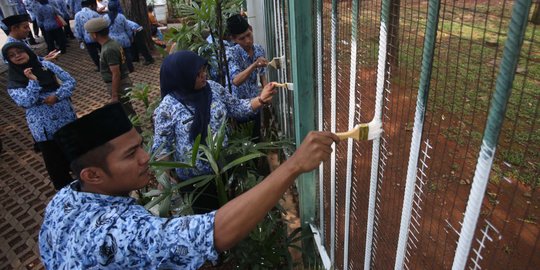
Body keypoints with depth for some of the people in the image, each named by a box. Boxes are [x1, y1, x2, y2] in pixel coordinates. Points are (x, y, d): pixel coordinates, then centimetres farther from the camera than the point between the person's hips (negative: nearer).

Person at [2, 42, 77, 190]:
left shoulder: (47, 65, 2)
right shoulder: (13, 82, -3)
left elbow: (70, 81, -2)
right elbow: (26, 102, -17)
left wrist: (57, 96, -16)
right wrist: (33, 81, -21)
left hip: (67, 117, 2)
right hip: (44, 126, -2)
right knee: (54, 158, 8)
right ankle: (65, 186, 27)